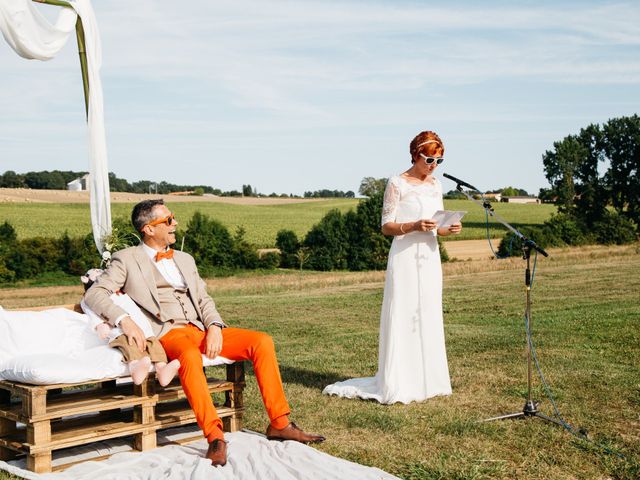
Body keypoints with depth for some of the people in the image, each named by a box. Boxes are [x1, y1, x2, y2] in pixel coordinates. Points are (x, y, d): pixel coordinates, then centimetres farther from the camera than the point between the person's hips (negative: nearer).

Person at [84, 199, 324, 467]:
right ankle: (215, 438, -38)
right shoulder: (127, 260, 8)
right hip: (168, 333, -6)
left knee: (262, 342, -15)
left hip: (201, 329, 6)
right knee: (190, 355, -41)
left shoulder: (185, 260, 25)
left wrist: (214, 327, -4)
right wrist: (124, 320, -21)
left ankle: (279, 424, -11)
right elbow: (94, 294, -3)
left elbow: (203, 299, 18)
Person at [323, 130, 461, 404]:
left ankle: (425, 380, 17)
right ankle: (397, 385, 1)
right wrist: (415, 226, -22)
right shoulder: (397, 184, -5)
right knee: (402, 317, -5)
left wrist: (450, 229, -6)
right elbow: (386, 226, -7)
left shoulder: (435, 185, 13)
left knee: (428, 318, 8)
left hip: (430, 257, 6)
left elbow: (437, 227, 16)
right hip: (405, 257, -6)